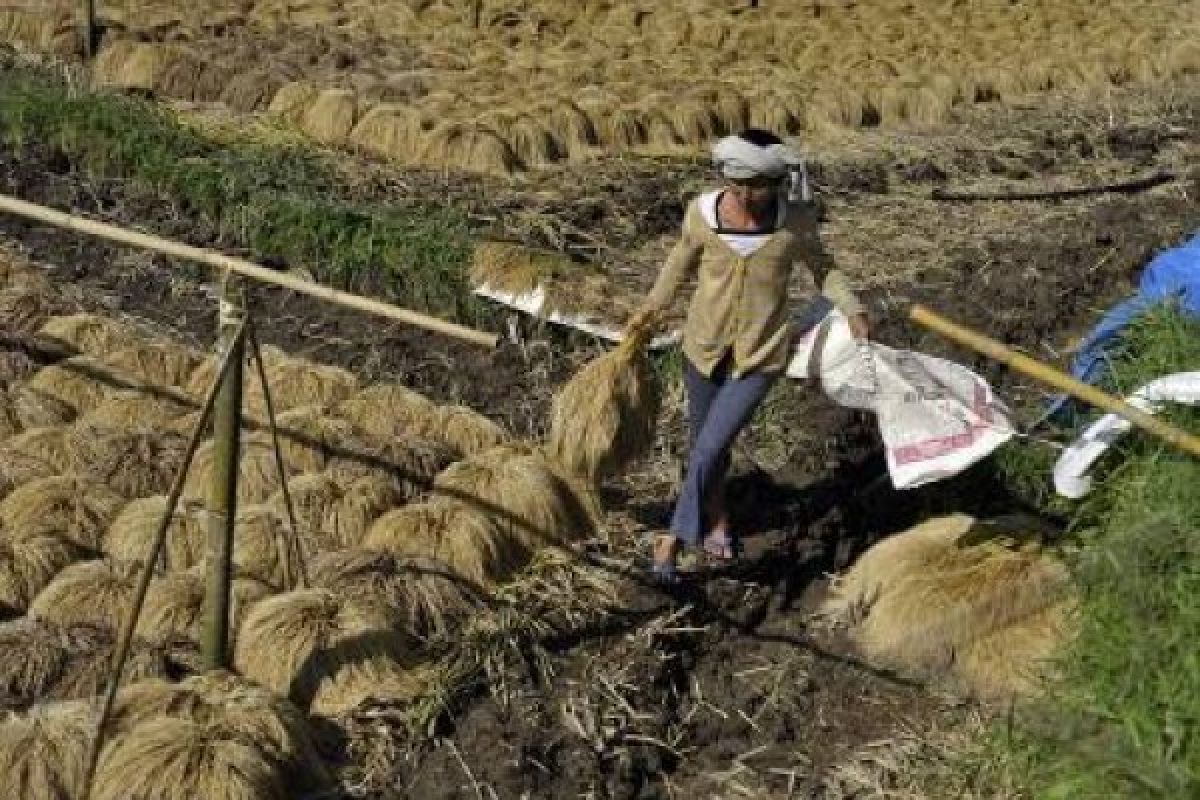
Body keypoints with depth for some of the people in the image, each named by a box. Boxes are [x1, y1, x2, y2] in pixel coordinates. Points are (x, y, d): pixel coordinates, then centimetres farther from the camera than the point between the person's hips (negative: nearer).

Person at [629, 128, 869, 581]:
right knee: (704, 444, 16)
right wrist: (654, 305, 5)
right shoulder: (703, 211, -13)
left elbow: (818, 267, 4)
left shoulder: (796, 220, -16)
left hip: (761, 356, -2)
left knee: (709, 450, -7)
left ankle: (675, 536, 14)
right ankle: (716, 522, 42)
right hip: (704, 346, 3)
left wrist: (852, 310, -7)